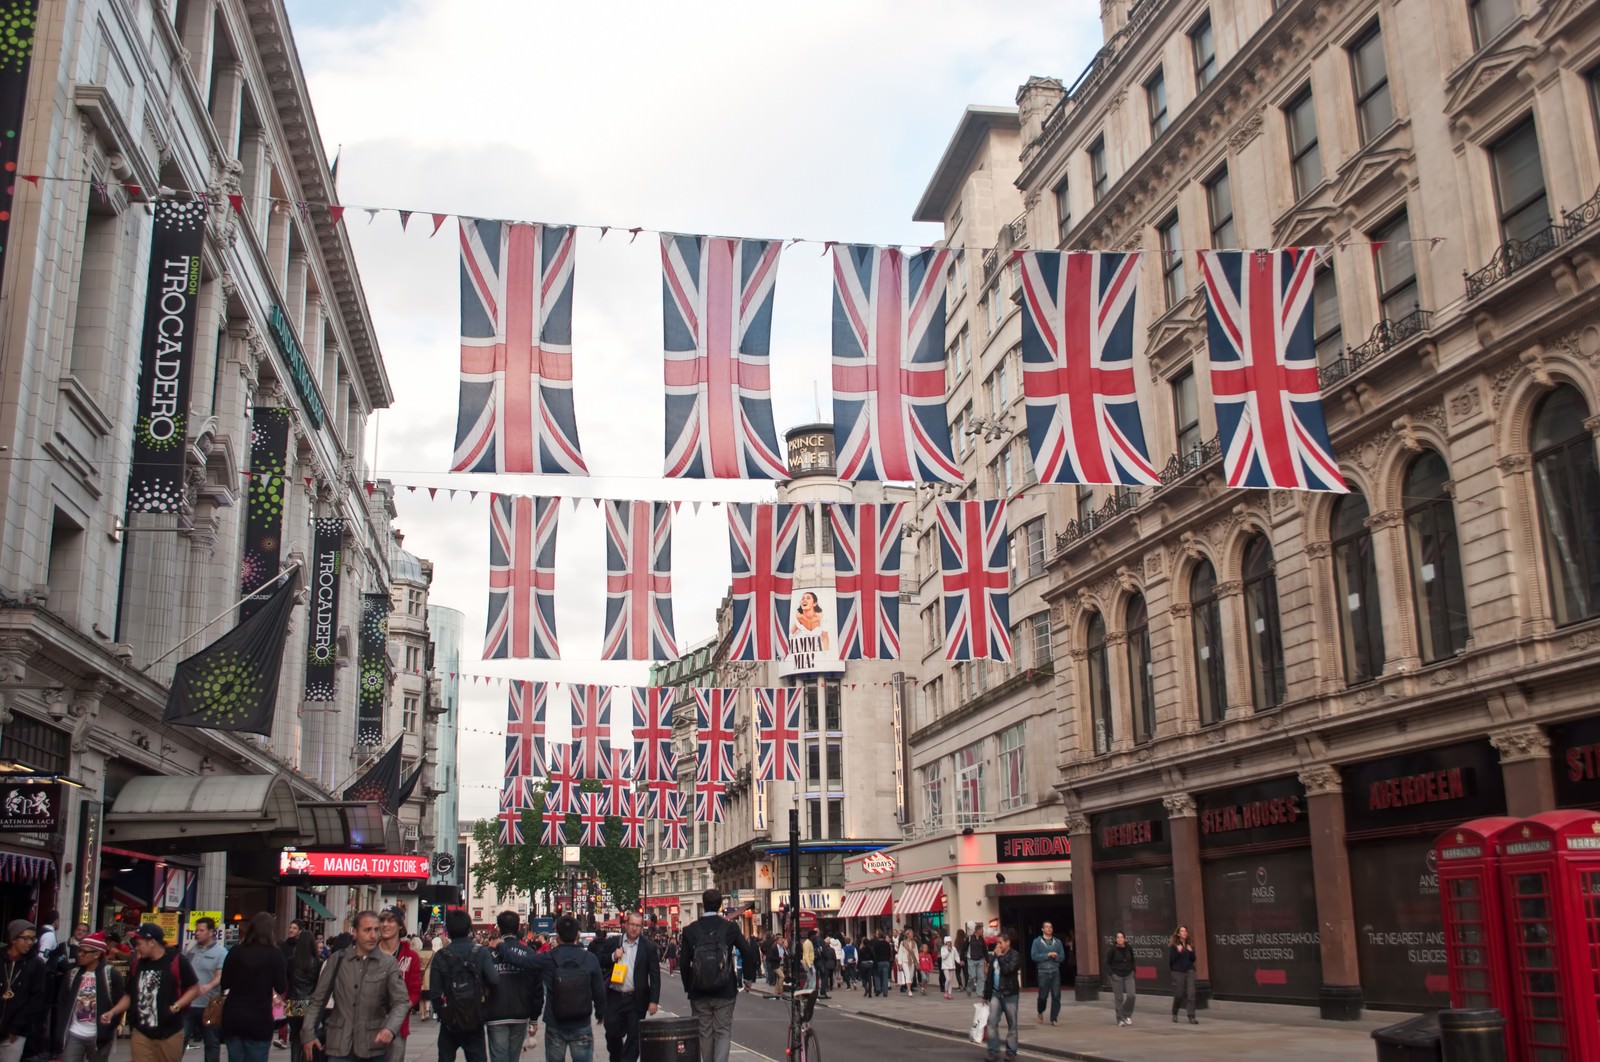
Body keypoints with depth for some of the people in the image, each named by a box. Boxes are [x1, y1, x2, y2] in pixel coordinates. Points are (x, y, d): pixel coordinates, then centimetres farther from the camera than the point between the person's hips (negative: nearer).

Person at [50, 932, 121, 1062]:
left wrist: (108, 1030, -14)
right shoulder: (73, 974, 5)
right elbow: (62, 1005, 6)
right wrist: (59, 1037, 1)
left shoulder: (111, 974, -7)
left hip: (99, 1036, -3)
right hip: (73, 1035, 3)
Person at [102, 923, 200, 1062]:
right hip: (141, 1033, 4)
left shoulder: (176, 961, -10)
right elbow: (129, 995, 16)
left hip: (170, 1034, -4)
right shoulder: (137, 964, 6)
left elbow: (194, 988, -5)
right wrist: (113, 1012, 1)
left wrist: (176, 1006, -17)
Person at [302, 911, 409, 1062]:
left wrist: (390, 1029, -24)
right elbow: (317, 1000, 8)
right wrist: (308, 1034, 0)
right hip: (339, 1045, 1)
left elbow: (401, 1002, -6)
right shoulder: (337, 959, 4)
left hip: (374, 1046, 0)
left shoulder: (389, 964, -1)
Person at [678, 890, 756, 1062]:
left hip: (699, 993, 1)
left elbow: (683, 962, -3)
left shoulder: (690, 930, -2)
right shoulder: (730, 928, -4)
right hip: (725, 991, -1)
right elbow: (748, 952, -9)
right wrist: (749, 977, 4)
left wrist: (688, 987, 9)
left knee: (705, 1033, 13)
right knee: (723, 1032, 4)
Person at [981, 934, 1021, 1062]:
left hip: (1010, 994, -5)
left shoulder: (1015, 956, -5)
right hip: (995, 993, 5)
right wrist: (986, 995, 15)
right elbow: (989, 976, 16)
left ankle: (1011, 1052, 12)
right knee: (992, 1022, -4)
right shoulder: (994, 957, 12)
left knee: (1011, 1024, 4)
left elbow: (1007, 969, -21)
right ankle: (993, 1051, 0)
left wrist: (1000, 956, -11)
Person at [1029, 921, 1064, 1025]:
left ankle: (1053, 1019, 4)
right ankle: (1040, 1012, 32)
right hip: (1043, 972, -2)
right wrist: (1047, 955, -15)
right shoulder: (1037, 941, 3)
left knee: (1056, 996, -5)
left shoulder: (1058, 942, 11)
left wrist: (1056, 956, -14)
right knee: (1043, 995, 2)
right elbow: (1034, 956, -8)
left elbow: (1062, 957, 8)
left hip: (1055, 971, 2)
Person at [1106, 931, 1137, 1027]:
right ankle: (1120, 1019, 13)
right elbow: (1107, 963, -4)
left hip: (1128, 975, 3)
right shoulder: (1113, 949, -11)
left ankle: (1127, 1015, 13)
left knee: (1131, 995, -9)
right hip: (1117, 976, -3)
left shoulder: (1129, 948, -2)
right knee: (1119, 998, 1)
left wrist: (1132, 970, 5)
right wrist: (1111, 974, -12)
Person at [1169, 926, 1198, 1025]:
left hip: (1189, 970, 3)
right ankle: (1174, 1014, 30)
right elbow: (1171, 960, -8)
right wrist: (1178, 952, -19)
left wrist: (1191, 952, -8)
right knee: (1179, 994, 5)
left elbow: (1193, 959, 10)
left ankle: (1191, 1017, -7)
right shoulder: (1174, 945, -4)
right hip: (1178, 972, -3)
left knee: (1191, 994, -9)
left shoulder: (1190, 944, 7)